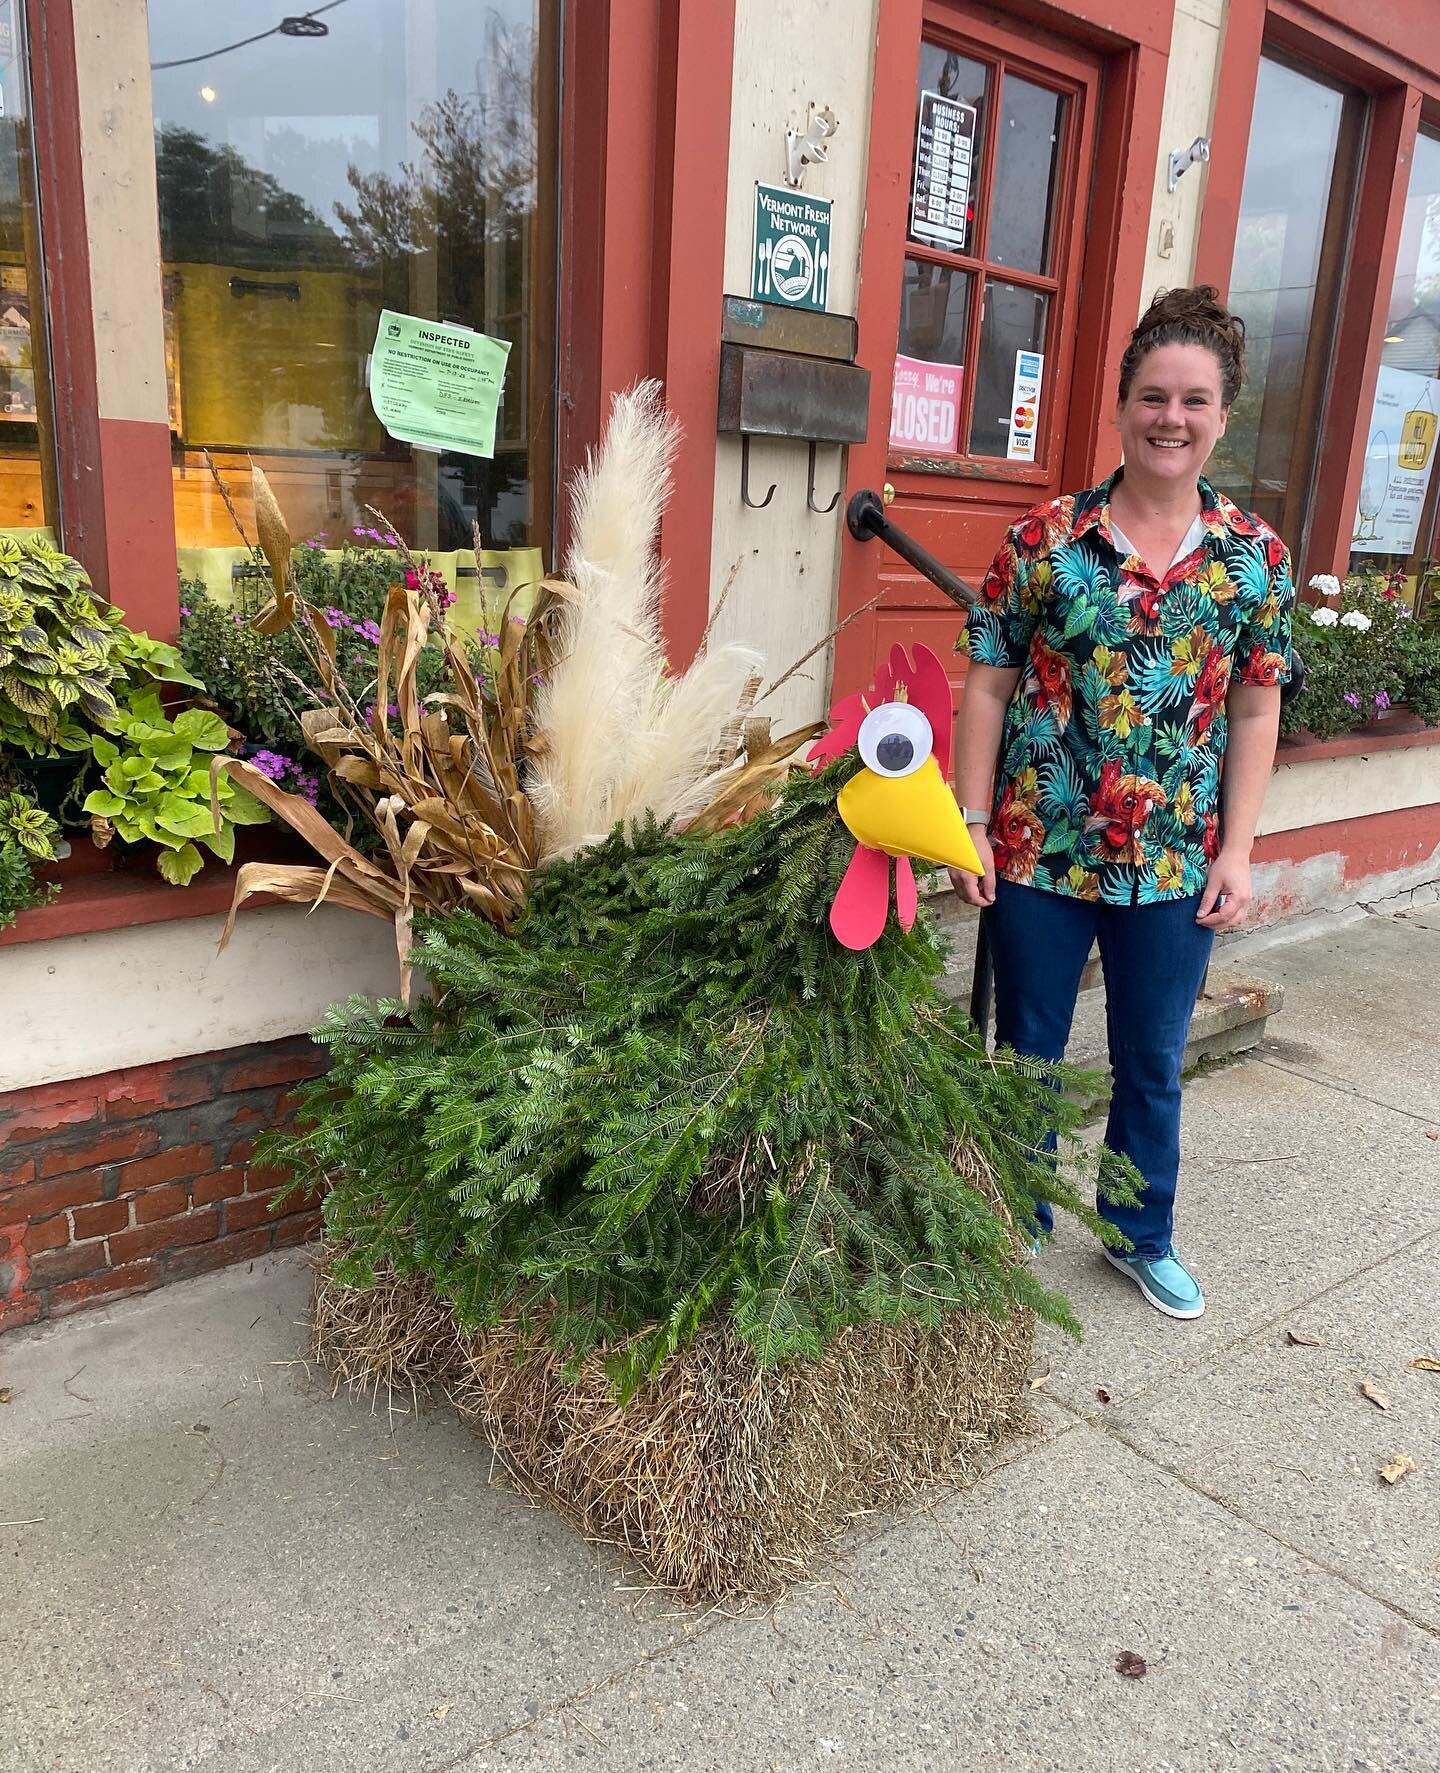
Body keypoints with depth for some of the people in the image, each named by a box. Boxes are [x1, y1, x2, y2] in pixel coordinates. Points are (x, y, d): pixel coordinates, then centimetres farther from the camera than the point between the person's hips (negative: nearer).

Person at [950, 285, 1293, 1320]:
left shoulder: (1256, 556, 1)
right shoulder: (1045, 538, -5)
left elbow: (1255, 714, 4)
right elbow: (989, 687, -4)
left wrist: (1236, 853, -1)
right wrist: (972, 827, -8)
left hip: (1176, 865, 2)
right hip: (1038, 851, -1)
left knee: (1154, 1064, 16)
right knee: (1029, 1052, 14)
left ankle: (1143, 1236, 38)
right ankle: (1018, 1226, 36)